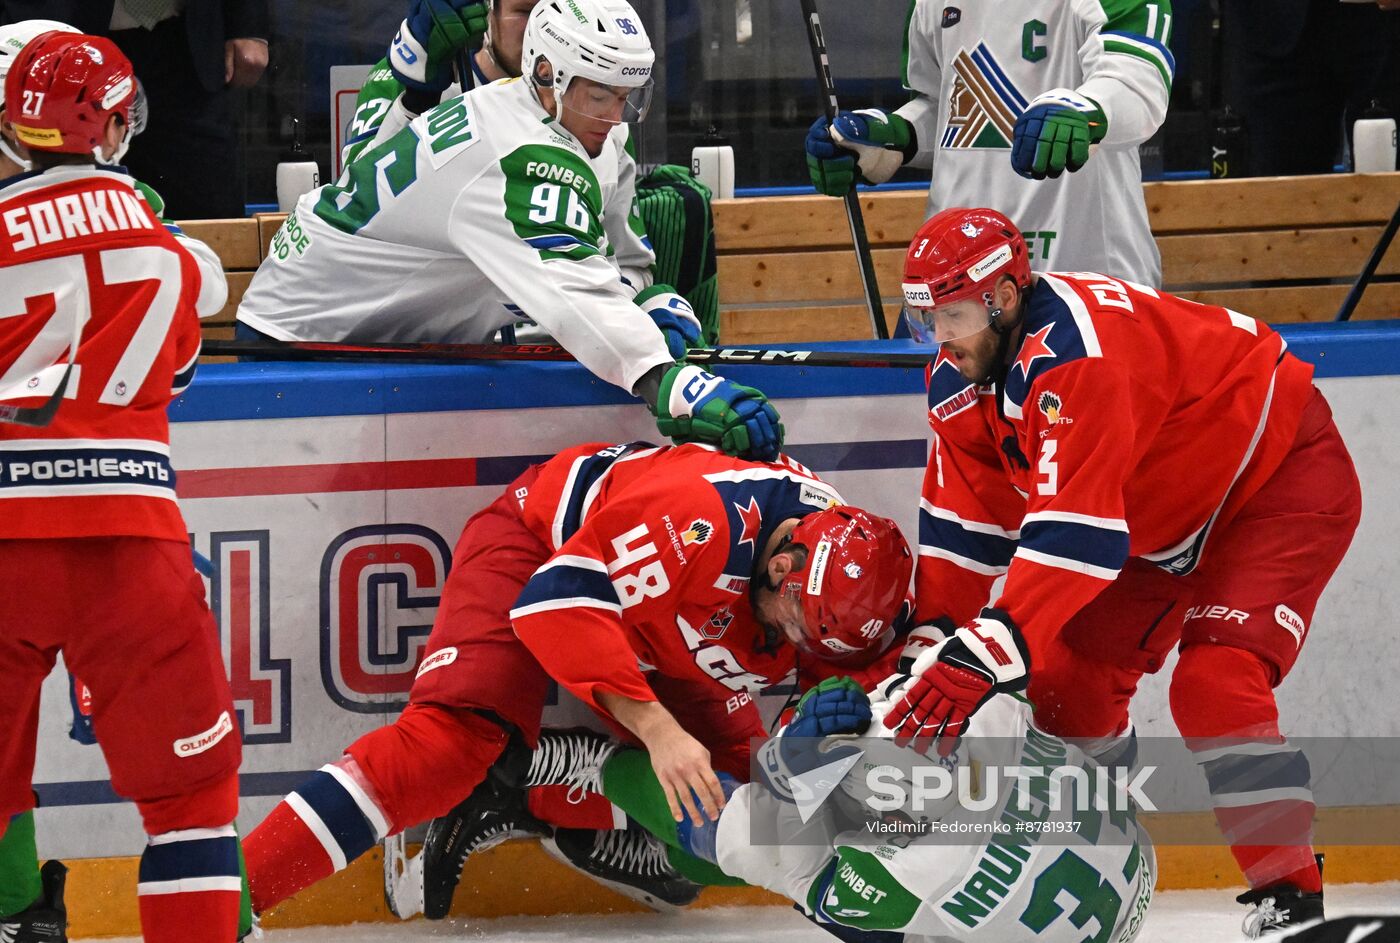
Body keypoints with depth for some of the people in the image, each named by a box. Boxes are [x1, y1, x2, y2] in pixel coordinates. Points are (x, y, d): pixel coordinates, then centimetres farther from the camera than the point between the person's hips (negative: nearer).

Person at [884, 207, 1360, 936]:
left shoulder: (1075, 352, -36)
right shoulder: (961, 378, -7)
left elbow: (1071, 533, -42)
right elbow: (962, 527, -1)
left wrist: (983, 655, -46)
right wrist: (933, 645, -9)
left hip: (1284, 474, -10)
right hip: (1168, 511, 10)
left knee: (1214, 683, -25)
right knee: (1068, 676, 4)